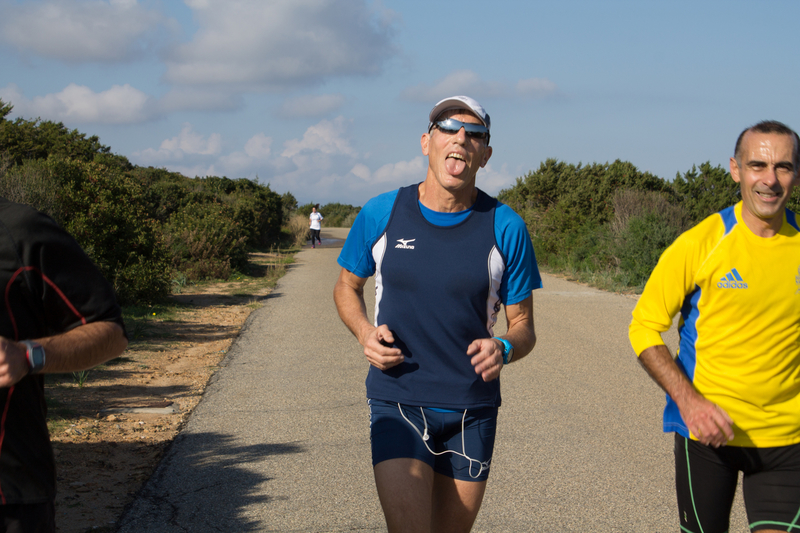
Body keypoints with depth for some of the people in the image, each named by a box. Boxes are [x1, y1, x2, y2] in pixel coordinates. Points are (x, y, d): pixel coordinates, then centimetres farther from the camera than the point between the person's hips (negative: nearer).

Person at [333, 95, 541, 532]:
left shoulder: (505, 227, -4)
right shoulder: (381, 214, -3)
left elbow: (523, 327, 3)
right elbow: (347, 287, 14)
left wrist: (504, 348, -21)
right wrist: (365, 333, -7)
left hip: (472, 411, 1)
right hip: (397, 402, -1)